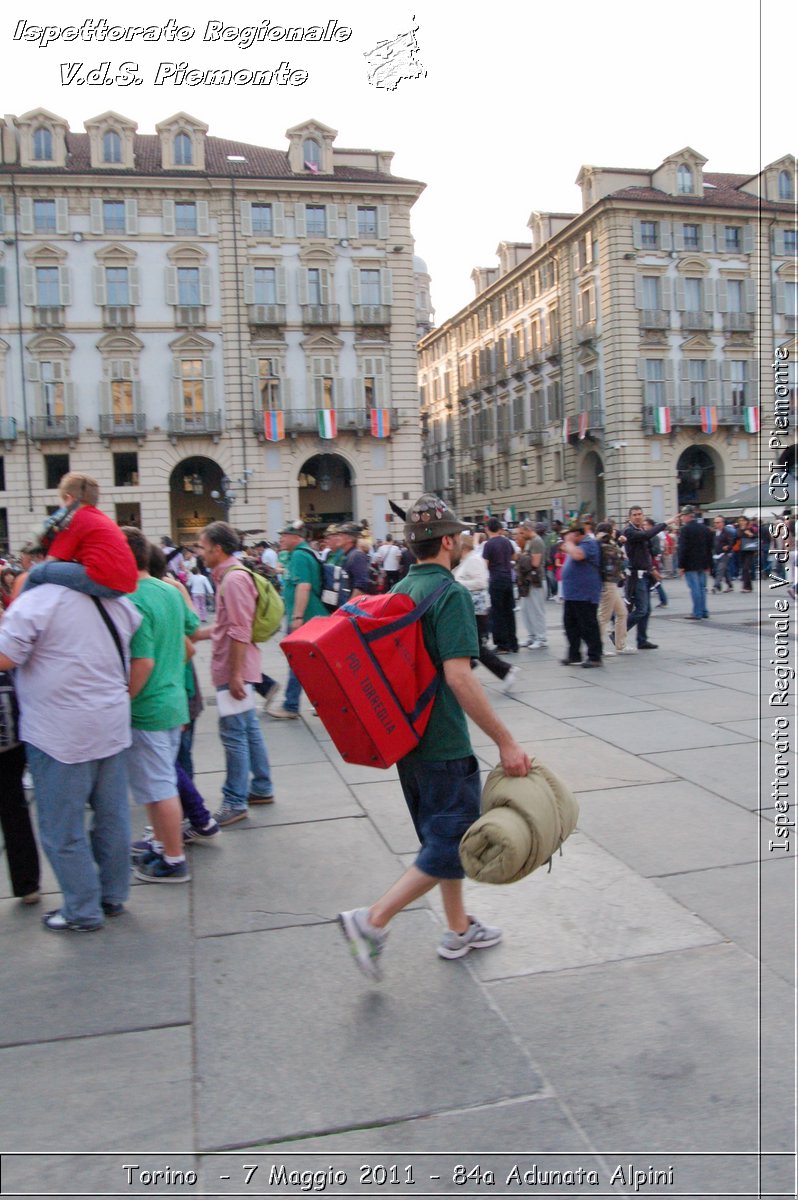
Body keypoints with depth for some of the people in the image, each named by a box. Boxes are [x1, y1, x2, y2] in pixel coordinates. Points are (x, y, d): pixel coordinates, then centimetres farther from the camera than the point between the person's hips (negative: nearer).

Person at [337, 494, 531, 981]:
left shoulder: (400, 590, 9)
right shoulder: (451, 594, -17)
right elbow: (458, 676, -27)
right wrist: (506, 741, -23)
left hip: (408, 736, 9)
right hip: (444, 744, -9)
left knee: (442, 835, 21)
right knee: (451, 845, 2)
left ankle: (459, 930, 33)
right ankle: (372, 921, -3)